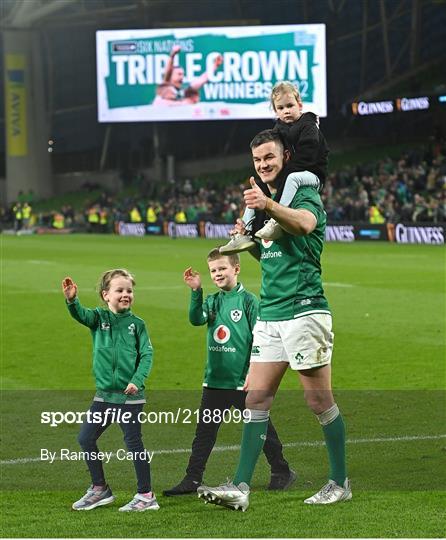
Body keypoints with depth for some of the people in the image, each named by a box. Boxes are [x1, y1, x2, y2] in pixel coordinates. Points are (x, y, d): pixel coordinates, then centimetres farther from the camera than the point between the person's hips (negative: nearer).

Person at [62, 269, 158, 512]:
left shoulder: (136, 324, -2)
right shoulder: (98, 318, 2)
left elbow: (147, 355, -4)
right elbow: (80, 314, -18)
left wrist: (137, 380, -20)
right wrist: (71, 299, -41)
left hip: (130, 396, -4)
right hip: (104, 394, 4)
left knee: (133, 442, -1)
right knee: (85, 438, 6)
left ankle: (146, 495, 9)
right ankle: (100, 489, 22)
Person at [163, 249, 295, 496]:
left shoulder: (248, 301, -6)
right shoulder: (212, 301, 9)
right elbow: (196, 319, -9)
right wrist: (196, 291, -19)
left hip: (242, 381, -5)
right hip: (214, 380, 5)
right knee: (205, 431, 4)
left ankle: (281, 471, 19)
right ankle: (192, 479, 7)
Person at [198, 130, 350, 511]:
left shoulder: (305, 194, -7)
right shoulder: (264, 202, 19)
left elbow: (304, 223, -32)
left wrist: (268, 205, -50)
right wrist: (248, 239, 8)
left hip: (304, 311, -8)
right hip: (269, 315, 8)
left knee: (320, 401, -1)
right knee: (257, 398, 1)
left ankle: (340, 483, 11)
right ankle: (241, 487, -2)